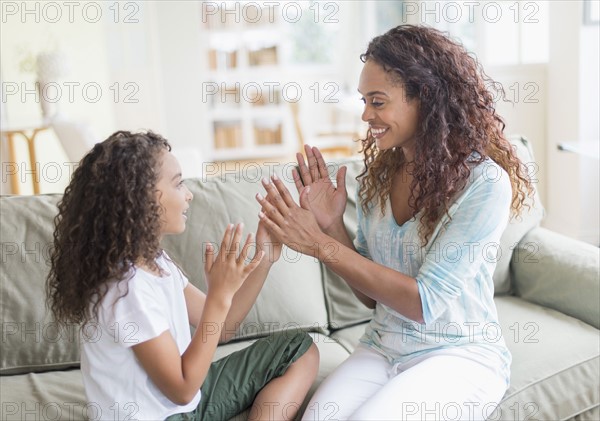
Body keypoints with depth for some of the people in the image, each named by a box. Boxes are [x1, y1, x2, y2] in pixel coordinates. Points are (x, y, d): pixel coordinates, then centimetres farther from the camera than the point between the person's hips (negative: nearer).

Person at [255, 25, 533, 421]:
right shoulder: (380, 172, 0)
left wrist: (322, 245, -24)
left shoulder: (485, 183, -18)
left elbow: (424, 302, -21)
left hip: (461, 354, -3)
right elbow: (371, 292, 5)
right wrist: (331, 226, -12)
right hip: (382, 347, 4)